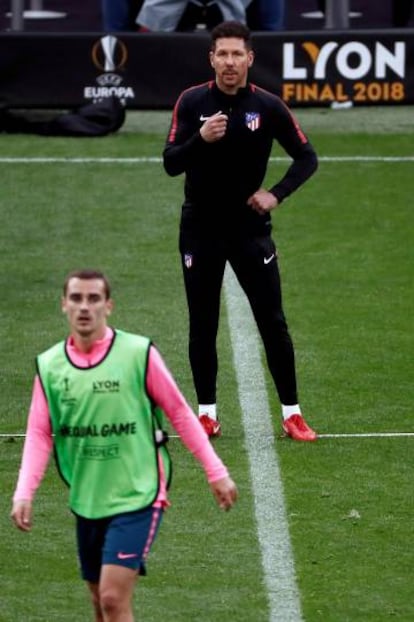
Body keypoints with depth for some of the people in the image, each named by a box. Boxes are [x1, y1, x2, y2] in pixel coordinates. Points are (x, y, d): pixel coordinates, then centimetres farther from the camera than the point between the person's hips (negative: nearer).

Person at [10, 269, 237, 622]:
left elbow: (180, 414, -2)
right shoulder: (49, 365, 2)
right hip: (86, 501, 5)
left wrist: (216, 472, -1)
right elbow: (40, 434, 2)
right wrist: (24, 494, -10)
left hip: (137, 497, -5)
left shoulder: (139, 354, -9)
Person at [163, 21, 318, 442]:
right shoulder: (191, 102, -6)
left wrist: (276, 194, -11)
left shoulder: (268, 107, -6)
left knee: (273, 321, -2)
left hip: (250, 227, 0)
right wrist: (201, 139, -31)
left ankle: (291, 414, 4)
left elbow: (306, 157, 3)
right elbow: (170, 163, -13)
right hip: (200, 229, 0)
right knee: (202, 324, 5)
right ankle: (207, 413, 16)